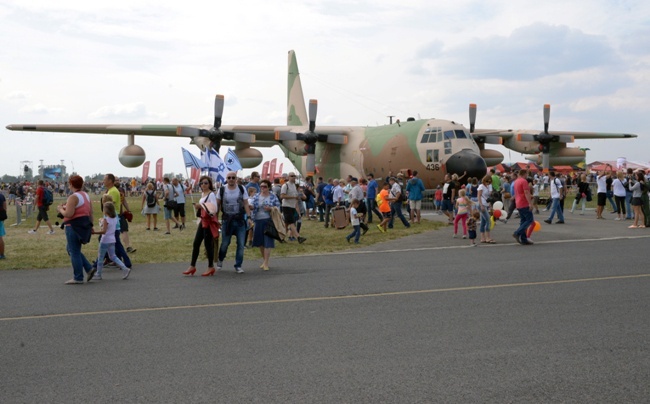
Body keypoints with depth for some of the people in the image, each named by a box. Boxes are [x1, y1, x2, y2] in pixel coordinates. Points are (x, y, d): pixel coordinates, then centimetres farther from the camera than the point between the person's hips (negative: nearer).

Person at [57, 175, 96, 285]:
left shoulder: (73, 197, -16)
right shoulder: (86, 195, 11)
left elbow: (68, 214, -23)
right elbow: (90, 212, 15)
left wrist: (60, 209, -5)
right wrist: (90, 225, 22)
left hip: (74, 226, -9)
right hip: (84, 225, 9)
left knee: (74, 252, 0)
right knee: (71, 249, 20)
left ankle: (78, 278, 6)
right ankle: (89, 269, 13)